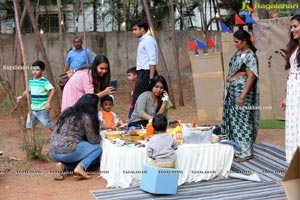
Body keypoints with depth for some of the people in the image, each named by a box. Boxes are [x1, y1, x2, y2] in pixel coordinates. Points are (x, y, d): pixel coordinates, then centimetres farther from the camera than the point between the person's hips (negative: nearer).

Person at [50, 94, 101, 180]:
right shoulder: (86, 117, -8)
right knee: (97, 148, 9)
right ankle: (80, 167, -8)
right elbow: (93, 140, -1)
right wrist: (99, 137, 22)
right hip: (67, 153, -7)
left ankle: (64, 165, 6)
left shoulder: (67, 111, 12)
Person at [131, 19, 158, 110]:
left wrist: (151, 78, -22)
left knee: (136, 101, -11)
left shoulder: (148, 40, -10)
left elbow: (153, 61, -17)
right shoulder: (143, 41, 20)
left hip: (146, 73, -10)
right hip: (142, 73, 10)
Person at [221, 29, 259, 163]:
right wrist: (228, 90, 17)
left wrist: (242, 96, -23)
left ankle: (245, 152, 6)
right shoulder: (238, 53, 13)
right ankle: (235, 148, 23)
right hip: (232, 91, 9)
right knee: (232, 120, 12)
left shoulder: (250, 56, -13)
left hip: (241, 90, -9)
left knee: (242, 121, -3)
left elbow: (251, 77, -18)